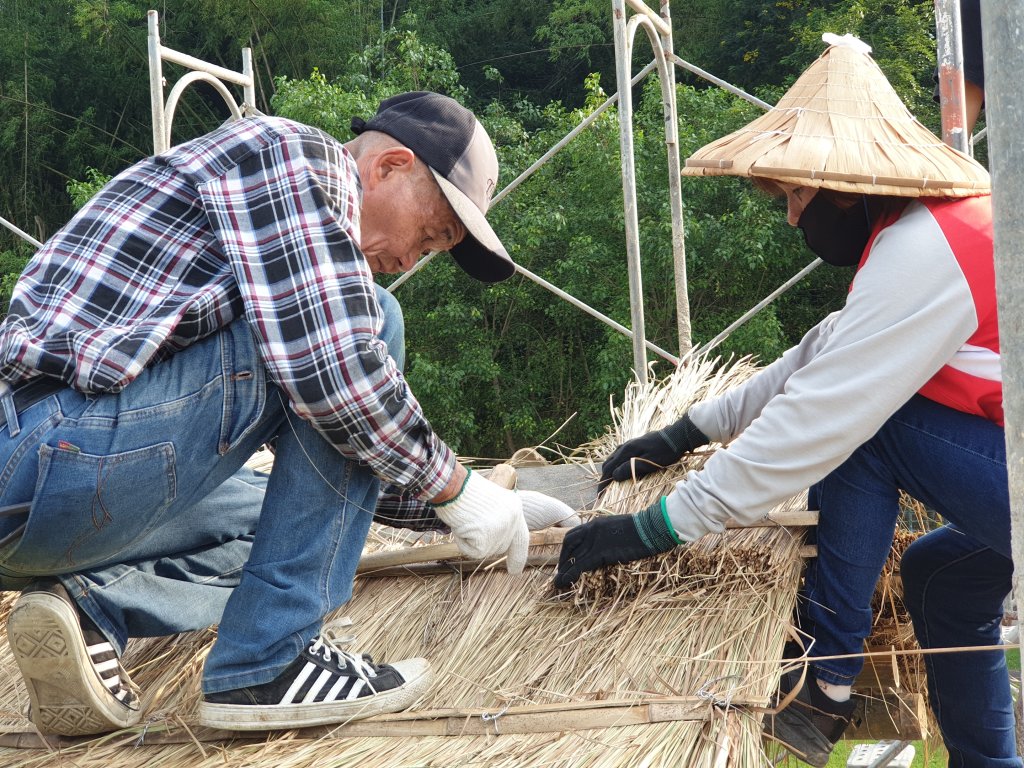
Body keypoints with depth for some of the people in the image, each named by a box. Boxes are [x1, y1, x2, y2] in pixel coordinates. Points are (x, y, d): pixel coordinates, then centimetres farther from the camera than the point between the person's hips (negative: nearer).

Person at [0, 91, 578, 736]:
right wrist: (456, 489, -4)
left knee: (277, 516, 32)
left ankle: (94, 605, 4)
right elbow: (332, 368, -17)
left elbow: (325, 457, 33)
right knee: (369, 320, -7)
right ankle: (271, 660, -8)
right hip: (57, 457, -11)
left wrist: (445, 504, 27)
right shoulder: (291, 151, -2)